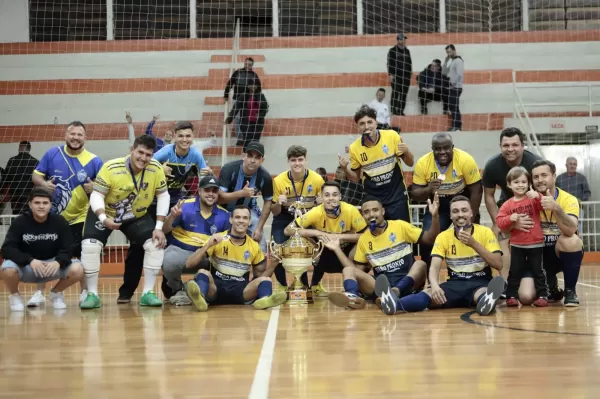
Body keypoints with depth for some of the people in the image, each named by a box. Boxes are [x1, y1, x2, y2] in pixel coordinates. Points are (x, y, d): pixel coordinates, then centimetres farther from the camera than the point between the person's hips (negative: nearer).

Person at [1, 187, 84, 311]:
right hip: (25, 266, -1)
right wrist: (30, 260, -36)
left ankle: (56, 293, 8)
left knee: (77, 269, -25)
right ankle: (14, 296, 1)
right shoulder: (19, 222, -14)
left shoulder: (59, 221, -10)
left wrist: (58, 262, -34)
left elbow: (67, 249, -11)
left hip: (52, 265, 1)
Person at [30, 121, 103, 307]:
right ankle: (39, 293, 17)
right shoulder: (52, 154, -6)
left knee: (84, 256, 0)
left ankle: (85, 292, 16)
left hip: (79, 218, -1)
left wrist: (94, 188, -27)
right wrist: (43, 183, -21)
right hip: (51, 215, 2)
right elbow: (36, 175, 0)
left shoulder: (94, 161, -11)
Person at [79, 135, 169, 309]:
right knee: (90, 246, -21)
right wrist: (103, 218, -43)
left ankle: (148, 293, -3)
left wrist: (159, 227, -16)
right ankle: (92, 294, -5)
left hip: (138, 216, 2)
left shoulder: (156, 169, -20)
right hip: (104, 214, -2)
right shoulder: (111, 168, -28)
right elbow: (96, 195, -24)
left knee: (156, 244, -15)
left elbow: (163, 195, -10)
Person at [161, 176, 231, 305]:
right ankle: (177, 290, 2)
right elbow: (165, 230, -8)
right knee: (169, 263, -35)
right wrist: (172, 216, -28)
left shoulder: (224, 214, -1)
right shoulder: (184, 206, -11)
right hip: (180, 250, -3)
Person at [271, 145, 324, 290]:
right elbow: (274, 212, -4)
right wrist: (278, 203, -26)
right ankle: (283, 286, 12)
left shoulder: (317, 179, -14)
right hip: (285, 220, 0)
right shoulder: (279, 181, -13)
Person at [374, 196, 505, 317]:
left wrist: (474, 244, -20)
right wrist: (435, 286, -32)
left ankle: (487, 300, -75)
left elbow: (498, 265, -8)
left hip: (480, 283, 0)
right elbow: (434, 267, -8)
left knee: (485, 293, -39)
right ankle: (395, 304, -60)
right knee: (431, 294, -31)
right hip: (455, 284, 1)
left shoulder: (485, 232, 1)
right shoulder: (443, 237, 4)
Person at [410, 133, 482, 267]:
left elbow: (476, 191, -16)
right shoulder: (423, 163, -18)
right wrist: (428, 189, -34)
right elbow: (415, 194, -12)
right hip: (438, 207, 1)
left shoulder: (465, 160, -24)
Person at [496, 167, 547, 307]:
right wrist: (510, 219, -22)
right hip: (517, 245, 2)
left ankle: (542, 295, 13)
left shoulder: (533, 199, -4)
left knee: (538, 270, 5)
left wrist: (537, 196, -38)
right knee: (515, 271, 7)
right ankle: (511, 296, 15)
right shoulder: (508, 205, 0)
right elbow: (499, 221, -4)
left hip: (536, 244, -2)